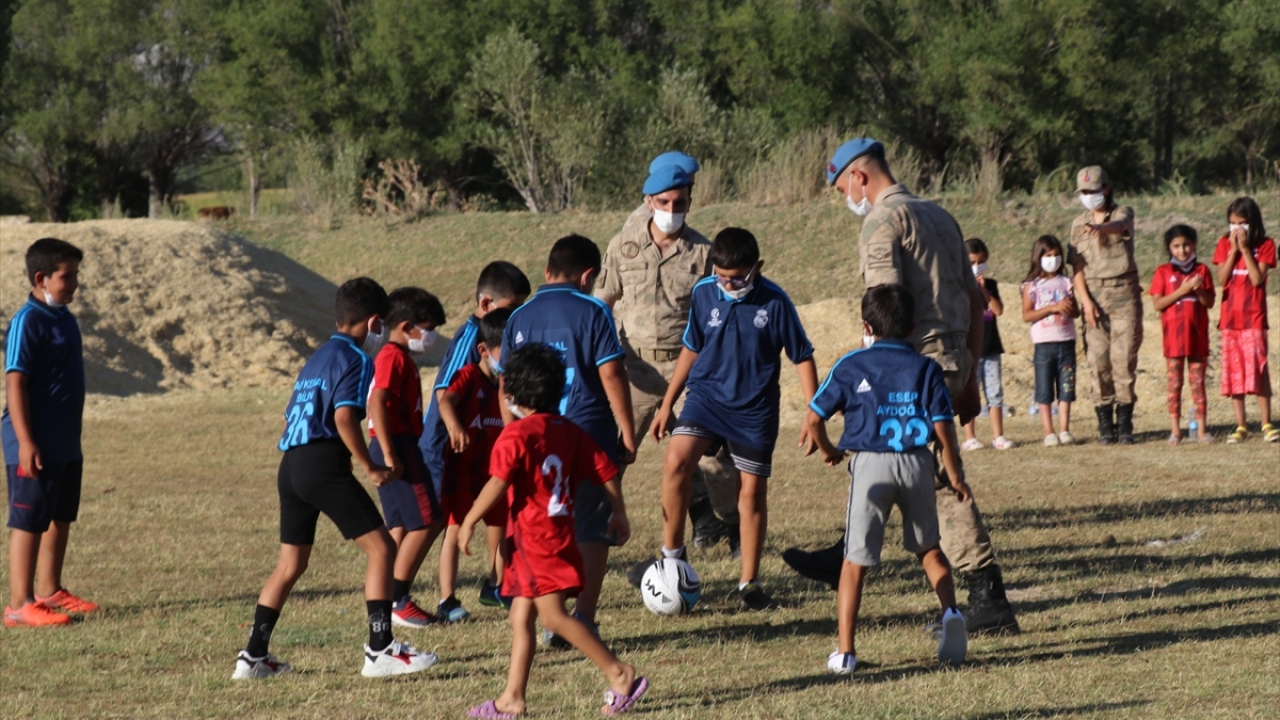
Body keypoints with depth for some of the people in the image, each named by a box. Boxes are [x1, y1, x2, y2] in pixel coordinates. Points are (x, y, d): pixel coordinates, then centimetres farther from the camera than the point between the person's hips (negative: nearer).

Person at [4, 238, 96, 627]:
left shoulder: (63, 317, 11)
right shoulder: (28, 322, -17)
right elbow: (15, 383, -20)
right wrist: (25, 442, -24)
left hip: (66, 444, 9)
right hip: (37, 445, -9)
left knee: (61, 518, 16)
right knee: (29, 521, -4)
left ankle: (50, 592, 26)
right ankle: (19, 604, 0)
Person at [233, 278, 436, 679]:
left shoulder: (318, 357, 23)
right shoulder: (356, 359, -3)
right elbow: (344, 417, -17)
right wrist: (370, 468, -11)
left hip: (291, 465, 9)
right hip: (324, 465, -9)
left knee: (291, 563, 17)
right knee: (381, 548, -6)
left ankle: (253, 656, 19)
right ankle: (380, 650, -12)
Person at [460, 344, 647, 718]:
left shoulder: (517, 434, -12)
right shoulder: (570, 431, 11)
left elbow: (498, 484, -19)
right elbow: (606, 470, 9)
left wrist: (469, 521, -10)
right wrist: (618, 514, 20)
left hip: (534, 536, -9)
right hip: (561, 531, 9)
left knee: (554, 615, -10)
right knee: (521, 615, 12)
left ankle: (621, 674, -14)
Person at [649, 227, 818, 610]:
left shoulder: (775, 302, -12)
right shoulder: (703, 294, -4)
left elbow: (802, 358, -3)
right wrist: (667, 404, 14)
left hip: (755, 409, -1)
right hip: (707, 395, 2)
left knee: (753, 491, 4)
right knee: (676, 463, -20)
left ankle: (749, 583, 16)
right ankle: (672, 555, -4)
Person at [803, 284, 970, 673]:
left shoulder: (851, 366, 3)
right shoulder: (926, 368, 5)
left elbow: (814, 418, 3)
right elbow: (943, 426, -1)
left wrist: (827, 449, 22)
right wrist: (953, 475, 9)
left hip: (870, 464, -2)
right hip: (916, 464, 2)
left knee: (856, 559, 3)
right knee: (929, 548, 22)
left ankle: (845, 651, 0)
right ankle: (950, 610, -1)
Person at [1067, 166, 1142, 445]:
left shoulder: (1123, 213, 3)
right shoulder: (1079, 224, 12)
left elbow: (1120, 225, -24)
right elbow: (1077, 267, 7)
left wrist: (1101, 227, -47)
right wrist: (1086, 301, -7)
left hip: (1124, 293, -2)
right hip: (1094, 294, 2)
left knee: (1124, 358, -6)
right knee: (1098, 360, -2)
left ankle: (1125, 424, -2)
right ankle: (1105, 424, 2)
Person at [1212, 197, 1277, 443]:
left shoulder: (1265, 245, -1)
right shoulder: (1224, 244, 7)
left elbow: (1257, 279, -13)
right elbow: (1222, 279, -4)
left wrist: (1245, 249, -14)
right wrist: (1233, 250, -11)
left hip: (1254, 318, -3)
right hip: (1230, 318, 3)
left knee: (1258, 368, -9)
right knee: (1233, 370, 3)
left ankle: (1266, 424, -7)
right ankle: (1240, 426, 8)